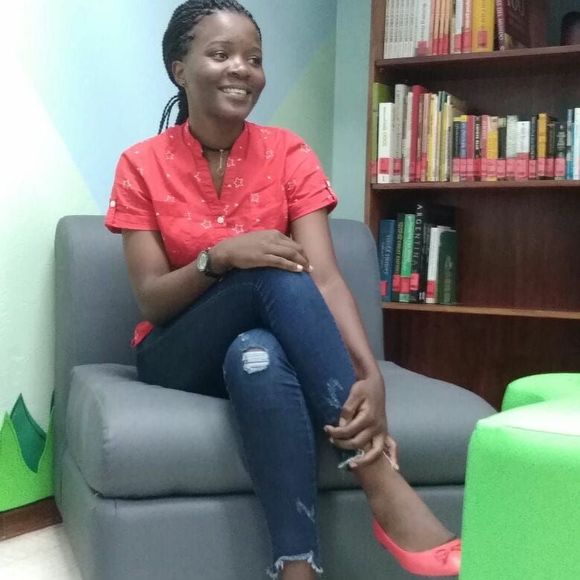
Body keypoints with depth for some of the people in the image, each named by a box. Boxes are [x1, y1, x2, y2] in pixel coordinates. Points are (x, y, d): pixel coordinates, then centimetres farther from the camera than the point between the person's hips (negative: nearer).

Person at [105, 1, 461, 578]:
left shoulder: (288, 154, -3)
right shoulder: (142, 165, -5)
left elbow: (324, 276, -16)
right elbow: (151, 301, -9)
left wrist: (369, 375, -34)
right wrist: (220, 256, -30)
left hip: (270, 349, 1)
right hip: (179, 357, -1)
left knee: (258, 357, -38)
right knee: (275, 274, -33)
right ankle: (384, 488, -38)